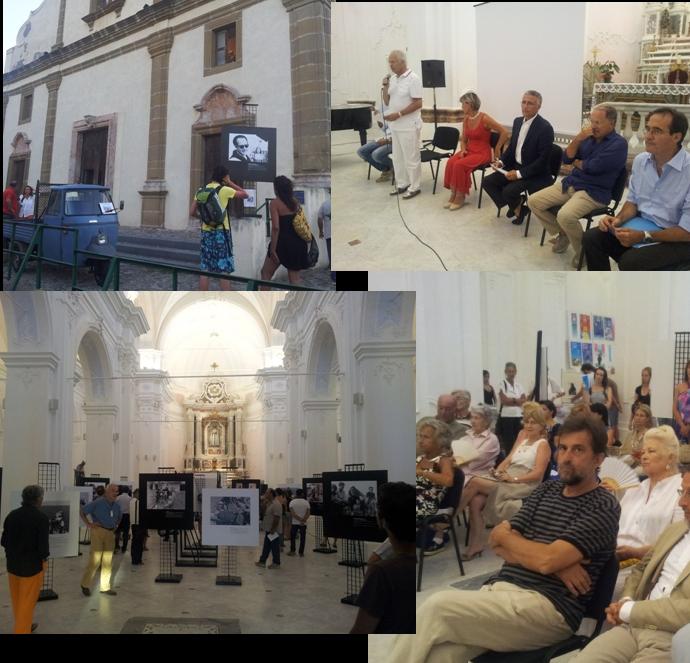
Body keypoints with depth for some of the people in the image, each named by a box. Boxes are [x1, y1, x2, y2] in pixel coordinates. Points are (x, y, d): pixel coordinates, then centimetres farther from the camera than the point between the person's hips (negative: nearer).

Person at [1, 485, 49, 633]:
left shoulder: (12, 515, 0)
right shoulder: (41, 518, -17)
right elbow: (43, 542, -17)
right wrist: (44, 559, -1)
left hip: (12, 563, 6)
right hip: (32, 564, -6)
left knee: (16, 599, 19)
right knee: (27, 601, 4)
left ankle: (24, 625, 35)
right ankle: (22, 630, 8)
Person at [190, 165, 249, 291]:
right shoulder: (224, 190, -7)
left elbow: (192, 212, 7)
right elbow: (245, 195, 4)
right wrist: (230, 183, 6)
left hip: (206, 232, 5)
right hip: (221, 232, -5)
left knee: (204, 269, 7)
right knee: (224, 270, -1)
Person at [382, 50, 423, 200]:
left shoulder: (413, 79, -13)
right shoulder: (393, 79, 9)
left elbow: (417, 103, -18)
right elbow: (387, 102, 12)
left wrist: (398, 114, -21)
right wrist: (385, 87, -4)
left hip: (409, 126, -8)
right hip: (395, 125, 8)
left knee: (411, 158, 0)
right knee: (398, 157, 14)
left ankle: (414, 187, 9)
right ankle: (402, 184, 25)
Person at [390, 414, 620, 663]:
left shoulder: (603, 507, -2)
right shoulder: (546, 489, 19)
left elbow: (547, 560, -15)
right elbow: (498, 543, 8)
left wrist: (505, 536, 4)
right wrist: (557, 562, -8)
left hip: (550, 607, -5)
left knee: (438, 607, -25)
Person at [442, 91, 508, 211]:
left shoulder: (485, 119, -15)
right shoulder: (466, 119, 7)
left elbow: (504, 133, -14)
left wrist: (497, 150, -9)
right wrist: (463, 150, -6)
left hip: (483, 153, -6)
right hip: (469, 151, 6)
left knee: (460, 165, -30)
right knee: (451, 162, -23)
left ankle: (460, 196, -16)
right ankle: (453, 194, -17)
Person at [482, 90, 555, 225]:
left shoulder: (545, 128, -18)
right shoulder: (518, 121, 6)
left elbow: (543, 160, -21)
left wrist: (519, 173, -24)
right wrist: (502, 161, -2)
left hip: (535, 174, -8)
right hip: (514, 167, 8)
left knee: (509, 191, -27)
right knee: (488, 181, -5)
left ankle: (517, 205, 9)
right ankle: (516, 205, 9)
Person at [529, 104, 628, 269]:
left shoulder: (618, 144, -11)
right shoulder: (589, 137, 10)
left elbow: (593, 167, -18)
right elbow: (566, 159, 7)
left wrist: (576, 164, 2)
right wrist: (578, 138, -8)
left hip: (594, 193, -8)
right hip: (570, 184, 8)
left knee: (565, 216, -33)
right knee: (534, 201, -2)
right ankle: (563, 234, 15)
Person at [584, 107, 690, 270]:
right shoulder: (640, 160, 0)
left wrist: (643, 236, -26)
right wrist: (618, 219, -7)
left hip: (677, 239, -7)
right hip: (643, 225, 7)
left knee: (630, 261, -30)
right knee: (592, 238, -9)